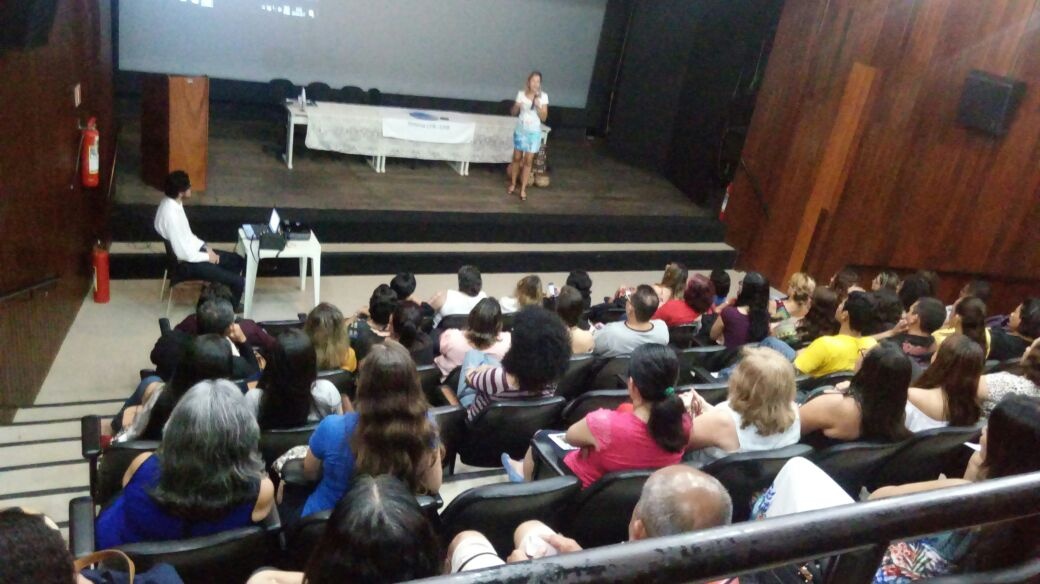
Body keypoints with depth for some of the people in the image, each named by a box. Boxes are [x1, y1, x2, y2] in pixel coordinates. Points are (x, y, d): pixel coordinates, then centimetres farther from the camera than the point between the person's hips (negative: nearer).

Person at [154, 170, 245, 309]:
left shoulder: (171, 203, -2)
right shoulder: (171, 215, -32)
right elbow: (183, 253, -27)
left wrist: (204, 246, 4)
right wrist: (207, 257, -13)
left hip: (191, 250, 10)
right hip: (186, 263, -10)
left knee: (237, 260, 15)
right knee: (238, 281, -10)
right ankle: (230, 307, 18)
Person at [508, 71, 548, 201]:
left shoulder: (543, 96, -6)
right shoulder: (521, 94, -2)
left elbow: (544, 117, -6)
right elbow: (513, 113, 3)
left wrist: (538, 106, -21)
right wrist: (516, 106, -18)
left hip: (534, 132, -2)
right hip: (520, 130, 2)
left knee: (528, 161, 0)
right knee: (517, 158, 10)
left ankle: (523, 189, 8)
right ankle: (513, 184, 27)